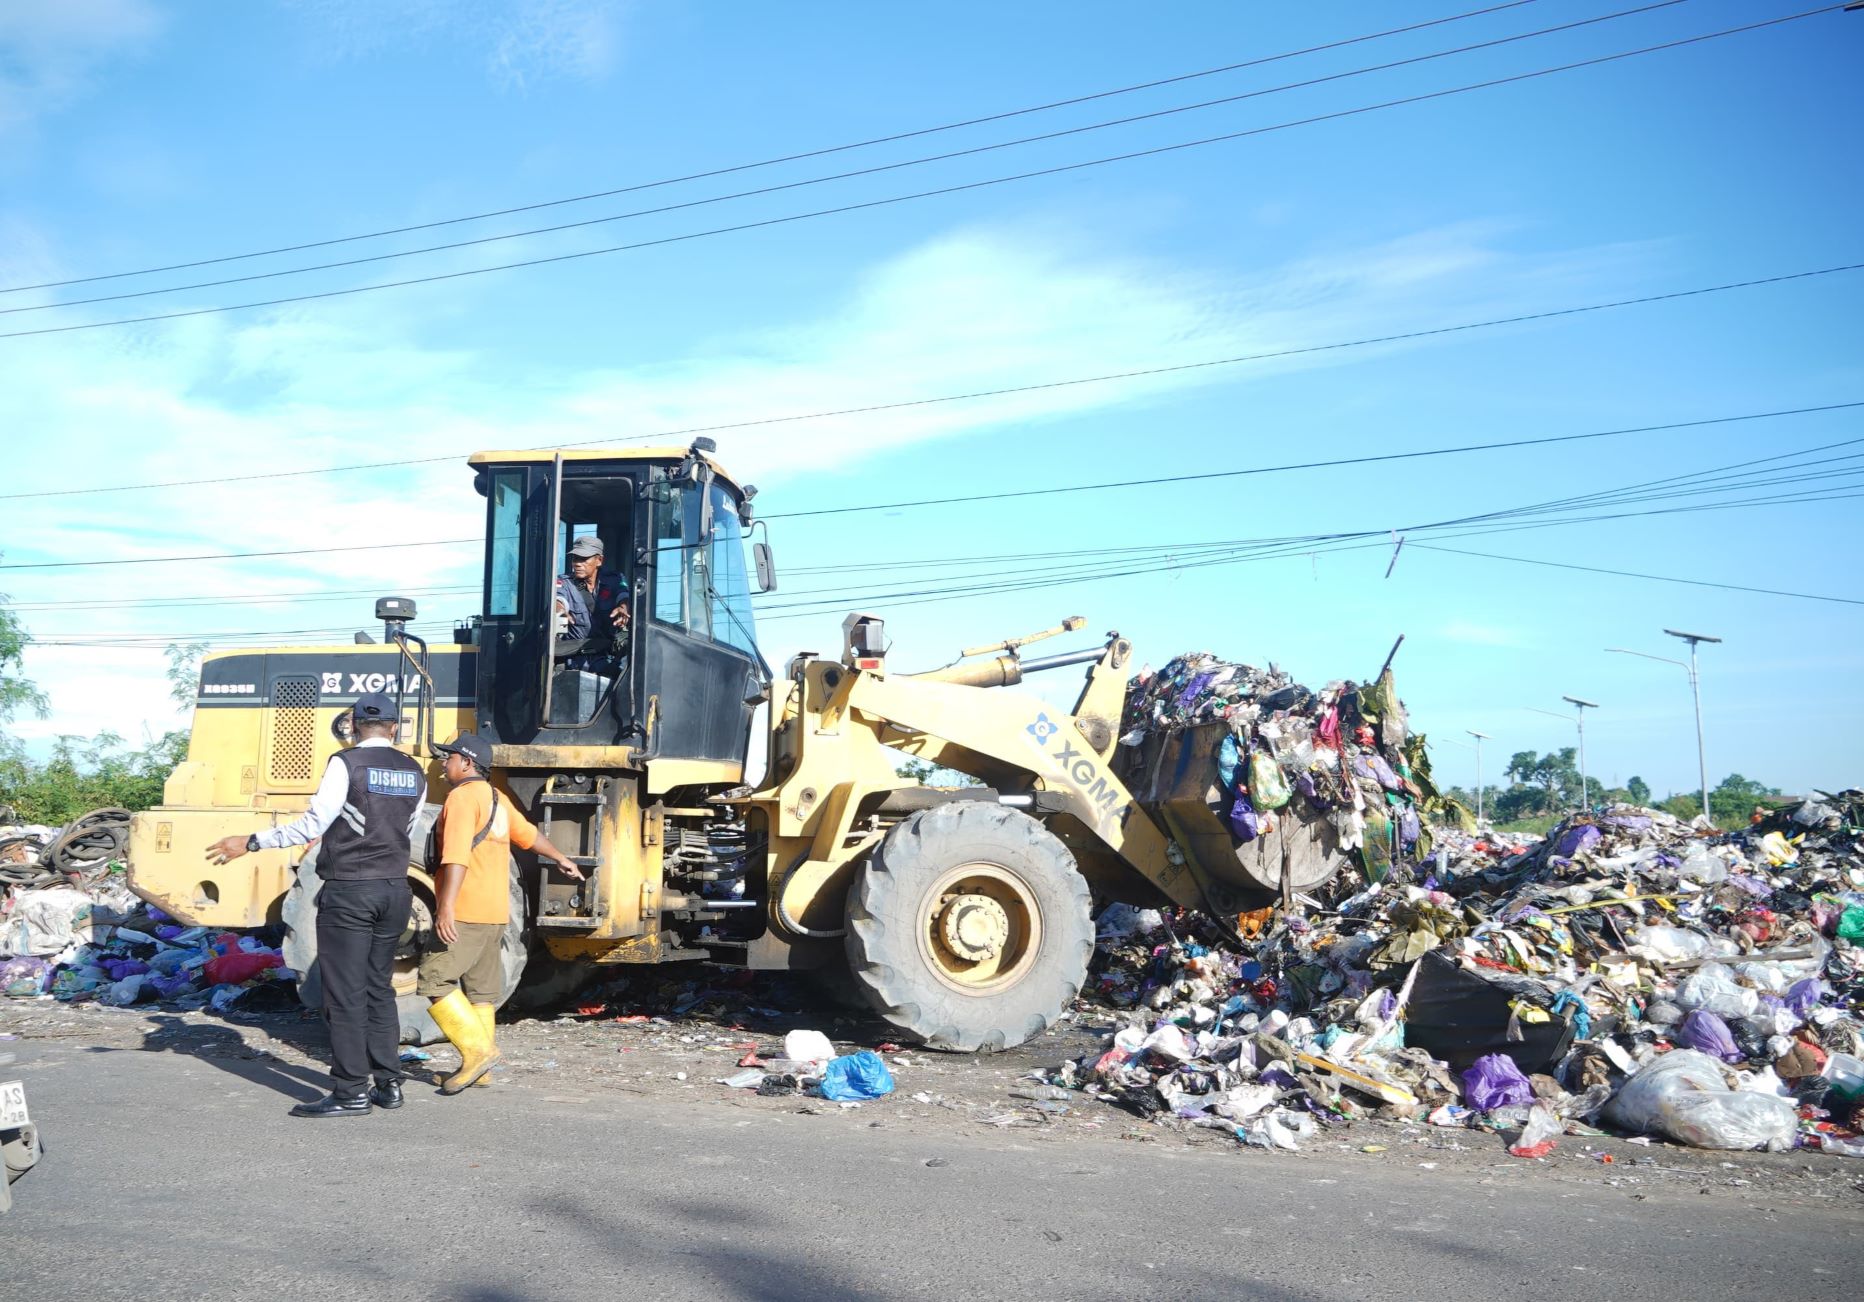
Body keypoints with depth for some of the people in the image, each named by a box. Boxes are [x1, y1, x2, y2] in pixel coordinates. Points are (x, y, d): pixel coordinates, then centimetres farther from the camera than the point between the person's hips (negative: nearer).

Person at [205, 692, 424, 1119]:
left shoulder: (346, 764, -10)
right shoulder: (415, 773, 7)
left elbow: (314, 823, -16)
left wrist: (250, 843, -11)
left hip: (348, 891, -6)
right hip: (395, 888, 6)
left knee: (346, 993, -1)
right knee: (380, 989, 15)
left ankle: (351, 1092, 2)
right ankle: (388, 1083, 17)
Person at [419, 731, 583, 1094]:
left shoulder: (462, 797, -12)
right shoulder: (498, 799, 17)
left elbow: (457, 856, -24)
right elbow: (529, 835, 30)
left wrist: (446, 907, -30)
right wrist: (562, 858, 46)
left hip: (465, 913, -10)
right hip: (496, 913, 10)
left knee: (434, 979, -9)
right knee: (480, 988, 12)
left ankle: (478, 1049, -12)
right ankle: (480, 1068, 16)